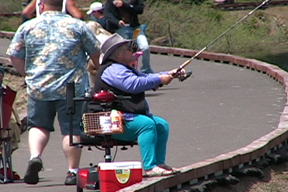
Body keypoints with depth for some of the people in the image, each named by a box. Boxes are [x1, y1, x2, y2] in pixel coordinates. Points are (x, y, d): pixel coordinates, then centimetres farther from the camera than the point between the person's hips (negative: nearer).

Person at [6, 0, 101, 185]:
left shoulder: (27, 27, 5)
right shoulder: (78, 26, 2)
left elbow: (14, 55, 6)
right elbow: (97, 54, 5)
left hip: (38, 87, 1)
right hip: (71, 88, -1)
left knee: (38, 125, 15)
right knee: (72, 129, 4)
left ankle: (35, 155, -9)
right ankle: (73, 171, 3)